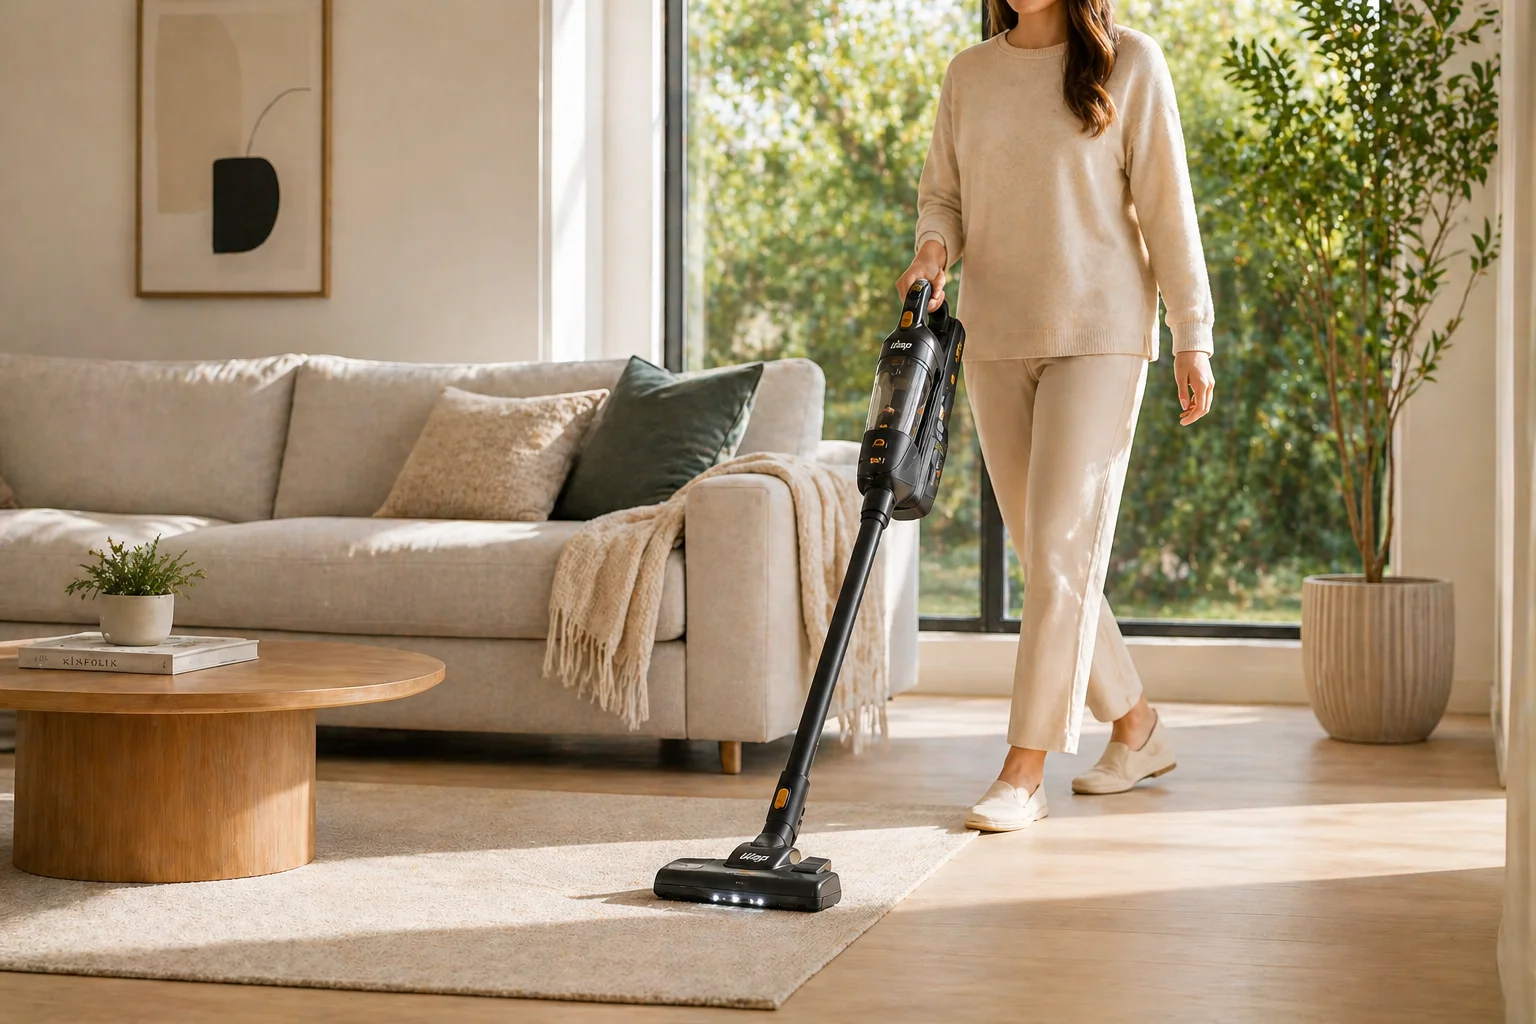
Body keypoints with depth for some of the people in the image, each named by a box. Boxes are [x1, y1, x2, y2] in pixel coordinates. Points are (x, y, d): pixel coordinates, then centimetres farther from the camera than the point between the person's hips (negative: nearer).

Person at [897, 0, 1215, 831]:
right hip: (993, 334, 5)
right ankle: (1136, 728, 25)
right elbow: (941, 192, 16)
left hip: (1098, 333, -5)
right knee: (1040, 550, 8)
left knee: (1060, 545, -10)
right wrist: (934, 251, -7)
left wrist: (1192, 335, -4)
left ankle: (1024, 771, -6)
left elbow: (1164, 204, -3)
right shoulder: (969, 73, 10)